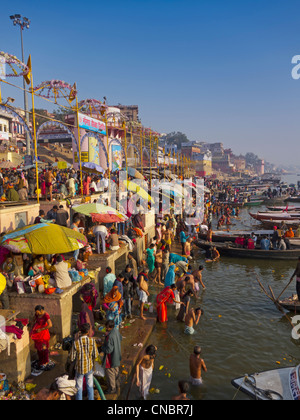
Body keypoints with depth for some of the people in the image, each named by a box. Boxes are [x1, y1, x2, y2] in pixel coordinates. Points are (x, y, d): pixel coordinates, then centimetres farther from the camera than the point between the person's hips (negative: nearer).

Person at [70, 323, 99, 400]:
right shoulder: (92, 341, -19)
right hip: (89, 367, 1)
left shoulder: (76, 343, -23)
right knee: (90, 386, 22)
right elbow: (95, 355, -10)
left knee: (79, 388, 18)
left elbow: (72, 358, -13)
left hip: (79, 368, -1)